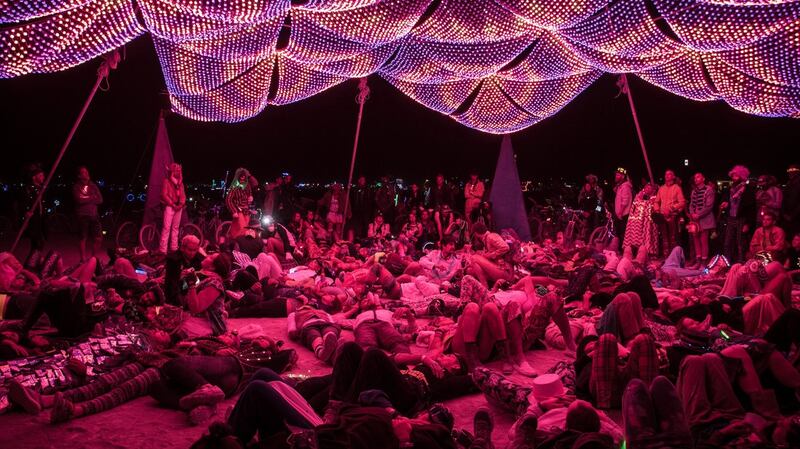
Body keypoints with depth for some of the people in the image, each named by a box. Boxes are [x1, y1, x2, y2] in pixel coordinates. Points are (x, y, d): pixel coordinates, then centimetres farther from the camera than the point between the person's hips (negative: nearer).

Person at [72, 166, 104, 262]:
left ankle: (94, 258, 18)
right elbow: (79, 200, -15)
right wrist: (92, 197, -4)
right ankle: (83, 259, 9)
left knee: (98, 238, 2)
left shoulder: (93, 185, 13)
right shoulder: (76, 186, 0)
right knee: (83, 238, 1)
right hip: (83, 215, -4)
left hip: (94, 215, 4)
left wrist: (86, 198, -8)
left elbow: (100, 200, 4)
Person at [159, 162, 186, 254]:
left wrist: (181, 204, -7)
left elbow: (183, 195, 11)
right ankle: (163, 249, -12)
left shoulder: (180, 182, 16)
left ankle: (174, 248, 14)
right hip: (170, 206, -6)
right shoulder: (167, 181, -1)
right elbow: (164, 195, -9)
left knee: (176, 227, 9)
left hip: (179, 207, 6)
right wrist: (172, 204, -15)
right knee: (166, 227, -10)